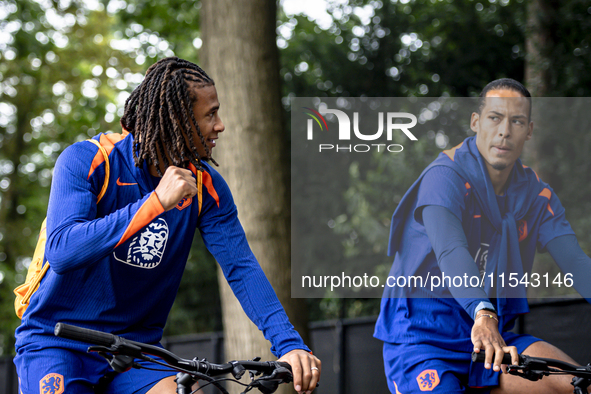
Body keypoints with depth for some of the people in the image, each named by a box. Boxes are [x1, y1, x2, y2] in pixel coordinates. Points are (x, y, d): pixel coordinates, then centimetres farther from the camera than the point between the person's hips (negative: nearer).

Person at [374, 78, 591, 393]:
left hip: (493, 336, 5)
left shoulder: (535, 194, 5)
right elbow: (451, 251, -31)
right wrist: (483, 314, -50)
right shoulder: (445, 177, -13)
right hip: (422, 341, -5)